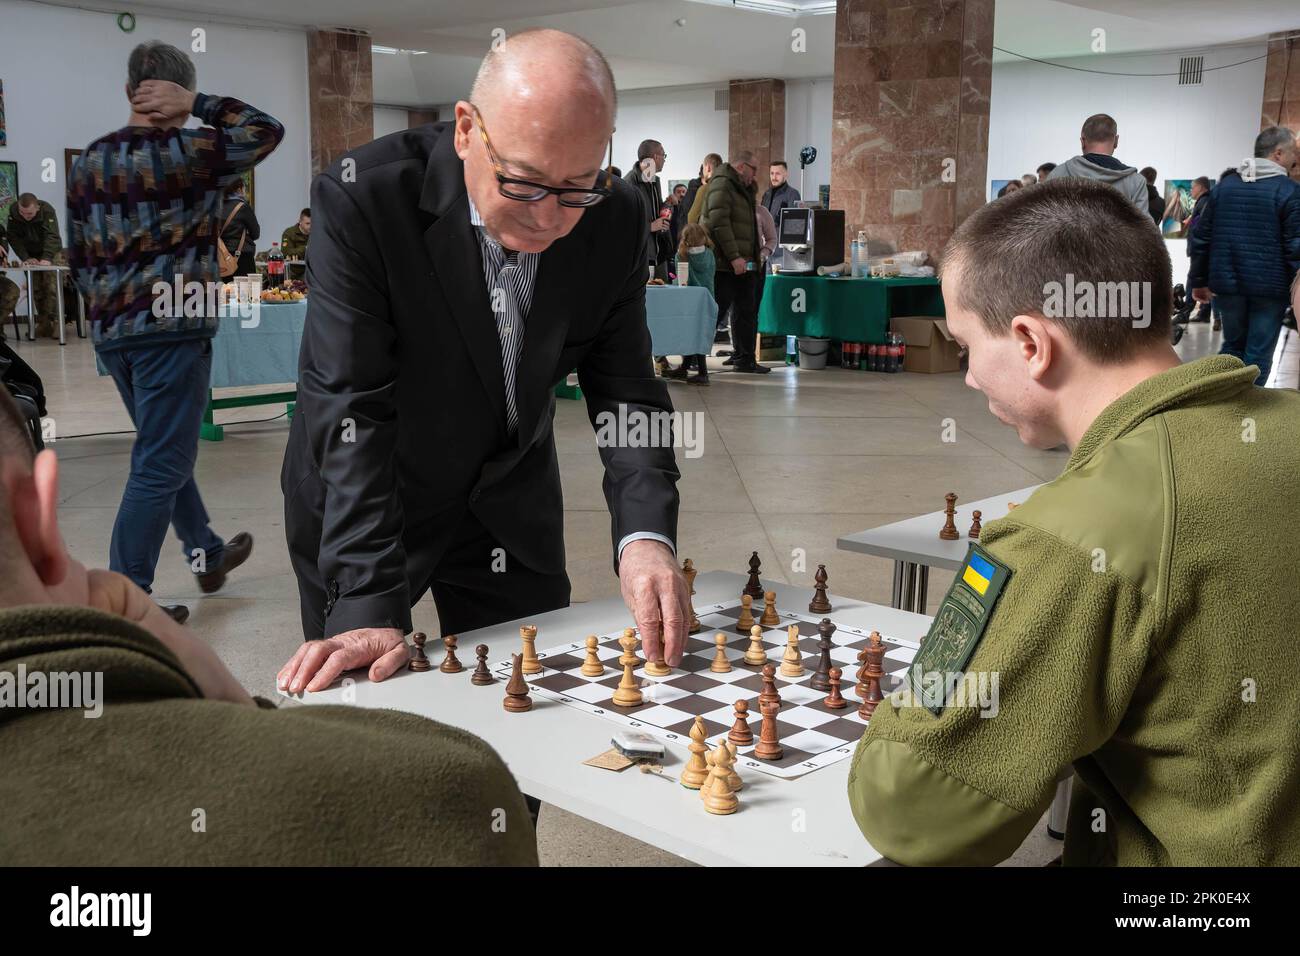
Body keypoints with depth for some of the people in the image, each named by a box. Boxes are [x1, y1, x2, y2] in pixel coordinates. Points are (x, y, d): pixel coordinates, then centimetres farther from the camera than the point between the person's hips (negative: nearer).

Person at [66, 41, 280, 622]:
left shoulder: (88, 162, 9)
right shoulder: (186, 153, -9)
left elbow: (77, 257, 13)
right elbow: (266, 131, -1)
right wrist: (195, 106, -5)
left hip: (111, 332, 7)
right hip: (172, 328, -7)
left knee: (165, 449, 22)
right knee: (160, 465, -2)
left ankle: (207, 554, 36)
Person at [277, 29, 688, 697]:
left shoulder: (616, 221, -14)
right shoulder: (361, 200, -27)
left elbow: (624, 392, -12)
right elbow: (352, 409, -29)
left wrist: (647, 536, -30)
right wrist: (370, 608, -34)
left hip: (510, 507, 3)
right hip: (357, 504, -3)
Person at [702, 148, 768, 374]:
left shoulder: (741, 188, 21)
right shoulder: (721, 186, -11)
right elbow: (719, 223, -20)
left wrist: (753, 257, 15)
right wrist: (734, 257, -24)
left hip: (741, 264, 10)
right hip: (723, 263, -10)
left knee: (746, 311, 9)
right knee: (715, 311, -6)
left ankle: (744, 358, 15)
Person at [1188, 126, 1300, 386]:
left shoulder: (1223, 186, 7)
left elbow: (1200, 237, 7)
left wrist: (1198, 280, 14)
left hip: (1227, 284, 5)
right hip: (1270, 287, -5)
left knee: (1233, 346, 20)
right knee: (1258, 354, 3)